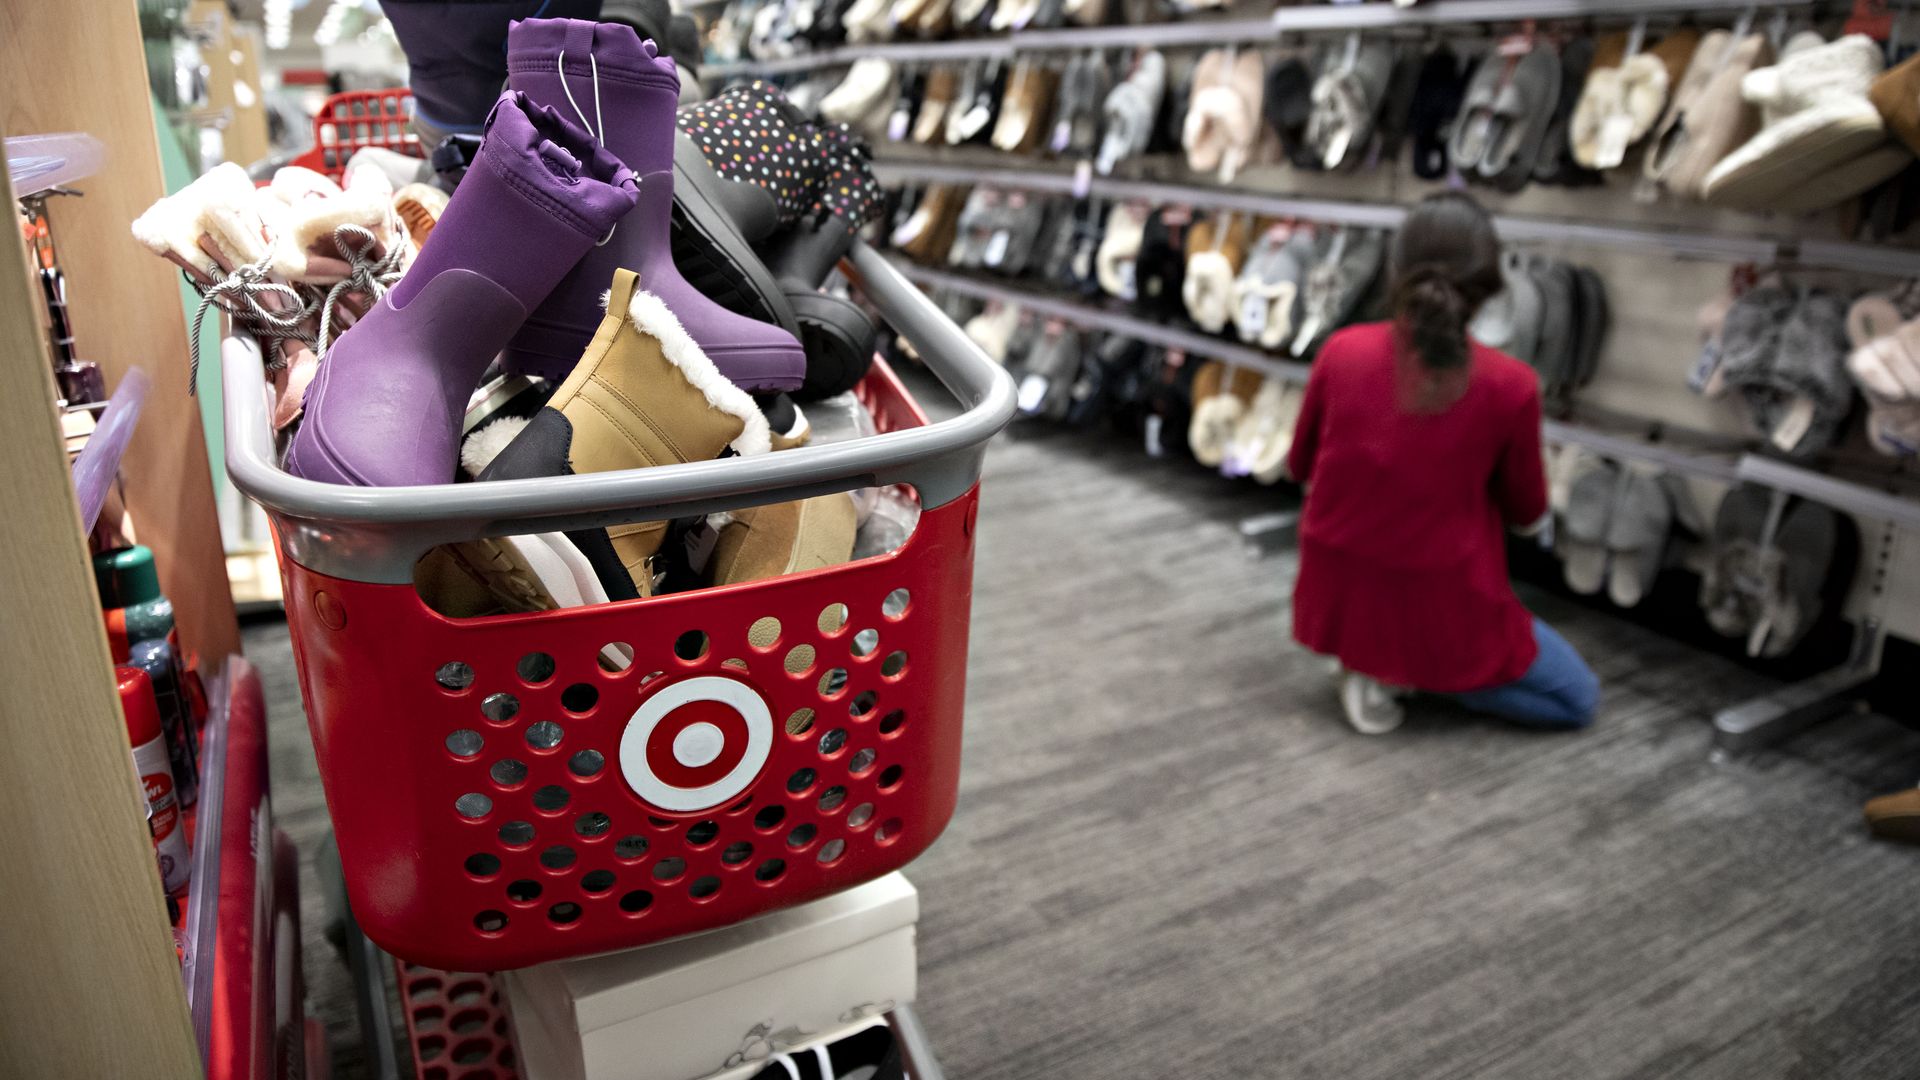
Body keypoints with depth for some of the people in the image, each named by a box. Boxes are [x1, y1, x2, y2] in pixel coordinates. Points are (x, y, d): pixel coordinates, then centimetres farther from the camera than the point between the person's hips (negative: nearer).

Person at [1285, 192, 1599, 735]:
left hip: (1334, 603, 4)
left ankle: (1369, 660, 18)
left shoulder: (1342, 351, -10)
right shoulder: (1510, 384, -16)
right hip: (1441, 617, -4)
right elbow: (1528, 516, 0)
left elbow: (1300, 467, 7)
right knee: (1578, 698, 19)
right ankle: (1411, 668, 0)